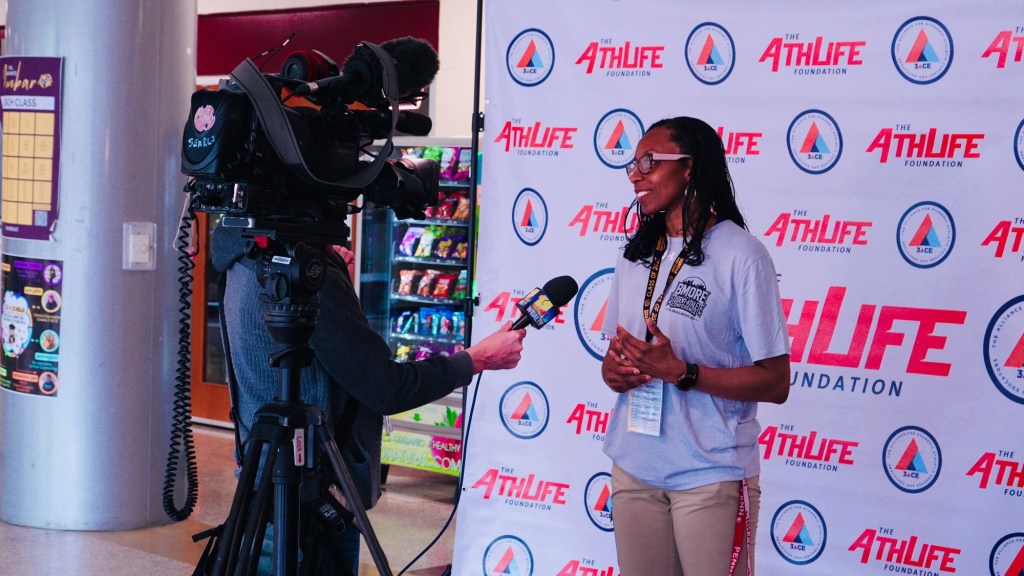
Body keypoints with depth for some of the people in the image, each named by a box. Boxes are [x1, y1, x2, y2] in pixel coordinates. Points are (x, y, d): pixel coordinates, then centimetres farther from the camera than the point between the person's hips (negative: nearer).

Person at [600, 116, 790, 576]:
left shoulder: (740, 255, -11)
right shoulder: (636, 253, 11)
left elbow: (775, 383, -13)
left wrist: (679, 372, -22)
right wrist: (612, 370, -4)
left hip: (710, 476, -6)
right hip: (633, 469, 6)